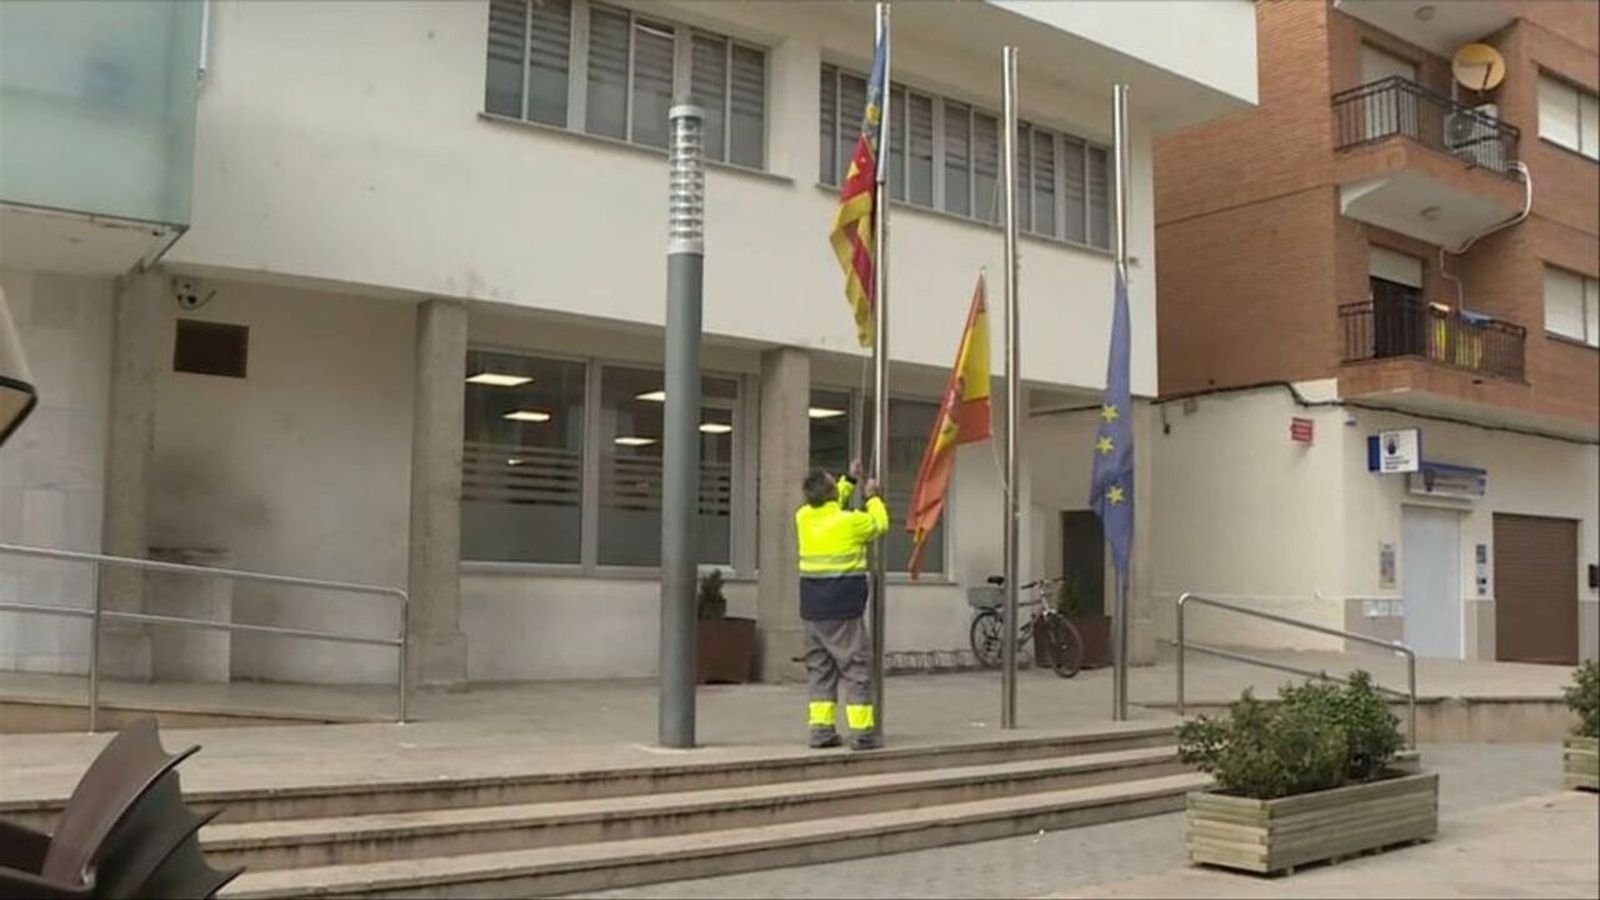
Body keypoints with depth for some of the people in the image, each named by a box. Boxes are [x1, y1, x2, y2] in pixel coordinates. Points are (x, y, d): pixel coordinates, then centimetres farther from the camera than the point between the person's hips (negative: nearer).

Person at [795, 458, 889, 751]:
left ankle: (821, 728, 10)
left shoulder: (804, 516, 4)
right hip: (843, 608, -6)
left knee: (819, 668, 12)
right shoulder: (851, 521, -12)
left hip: (812, 608, 6)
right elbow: (880, 525, 8)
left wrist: (850, 481, 30)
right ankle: (862, 731, -1)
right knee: (856, 667, 0)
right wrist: (873, 497, 23)